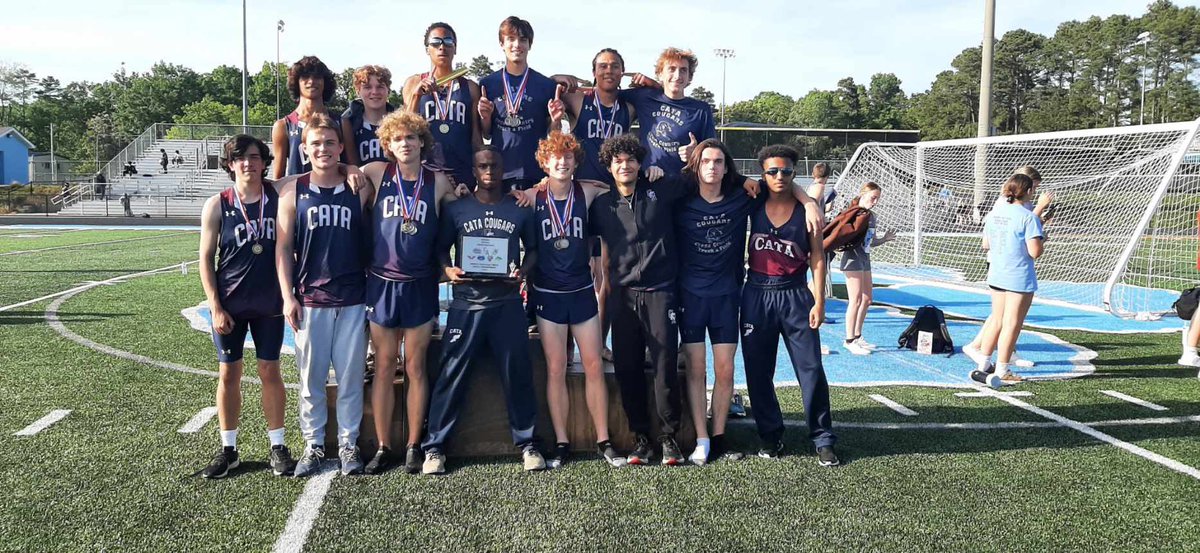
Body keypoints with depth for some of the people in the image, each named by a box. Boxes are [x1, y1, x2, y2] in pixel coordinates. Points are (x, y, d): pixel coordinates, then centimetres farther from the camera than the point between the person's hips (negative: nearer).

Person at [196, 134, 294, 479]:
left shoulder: (278, 198, -1)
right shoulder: (217, 206, -3)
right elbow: (206, 259, -1)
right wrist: (215, 306, -7)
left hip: (269, 304, 1)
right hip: (229, 305, 0)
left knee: (270, 372, 6)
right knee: (229, 374, 7)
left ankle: (277, 445, 16)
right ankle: (228, 449, 19)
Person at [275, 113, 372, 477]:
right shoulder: (293, 191, 3)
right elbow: (283, 247, 2)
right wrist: (287, 297, -3)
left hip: (353, 300, 0)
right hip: (309, 300, 0)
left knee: (350, 376, 6)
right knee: (311, 378, 7)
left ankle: (349, 444, 19)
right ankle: (314, 445, 20)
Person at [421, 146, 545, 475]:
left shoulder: (520, 210, 9)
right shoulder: (456, 209, 7)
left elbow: (532, 248, 14)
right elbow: (441, 248, 11)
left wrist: (522, 271, -5)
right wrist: (448, 269, -9)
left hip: (507, 303, 1)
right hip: (466, 303, 0)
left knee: (517, 373, 3)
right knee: (452, 374, 0)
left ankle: (527, 443, 16)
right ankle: (434, 447, 10)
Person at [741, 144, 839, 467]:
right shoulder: (753, 205, 1)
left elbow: (817, 257, -1)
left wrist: (819, 301, -6)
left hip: (795, 295, -1)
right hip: (757, 295, 2)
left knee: (811, 369, -2)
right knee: (758, 371, 6)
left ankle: (823, 440, 9)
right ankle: (770, 437, 20)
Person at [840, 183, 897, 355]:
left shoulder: (872, 217, 11)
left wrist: (885, 238, 3)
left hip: (865, 258, 9)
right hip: (853, 258, -9)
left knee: (866, 299, 12)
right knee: (856, 300, -9)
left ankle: (857, 336, 23)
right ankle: (849, 340, -2)